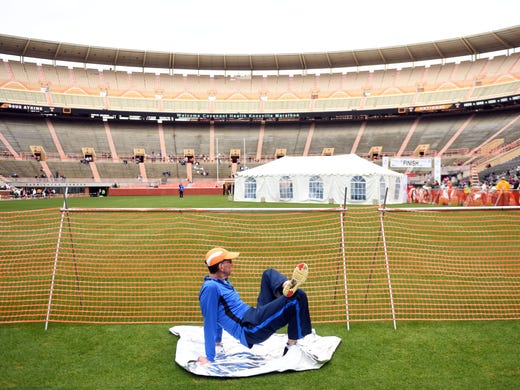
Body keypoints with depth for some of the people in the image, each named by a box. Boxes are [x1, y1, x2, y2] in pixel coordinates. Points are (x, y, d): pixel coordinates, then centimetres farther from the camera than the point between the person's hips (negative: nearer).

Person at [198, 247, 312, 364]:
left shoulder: (223, 282, 17)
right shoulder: (211, 287, -13)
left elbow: (220, 316, 28)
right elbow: (209, 322, -15)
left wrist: (217, 341, 36)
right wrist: (209, 357, -15)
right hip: (250, 330, -10)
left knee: (269, 274, 6)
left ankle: (288, 286, -20)